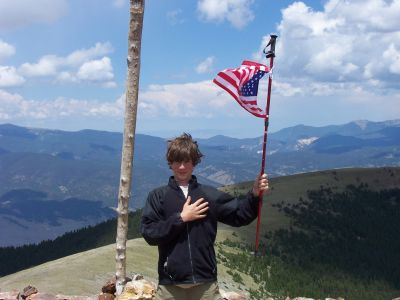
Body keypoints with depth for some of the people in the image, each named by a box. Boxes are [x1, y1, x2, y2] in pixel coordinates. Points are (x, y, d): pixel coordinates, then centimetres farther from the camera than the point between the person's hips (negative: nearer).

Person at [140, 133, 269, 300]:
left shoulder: (209, 195, 6)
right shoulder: (158, 196, 2)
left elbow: (240, 216, 3)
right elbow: (149, 233, -7)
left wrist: (254, 194, -13)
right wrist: (181, 218, -12)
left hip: (205, 283, 1)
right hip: (170, 284, -1)